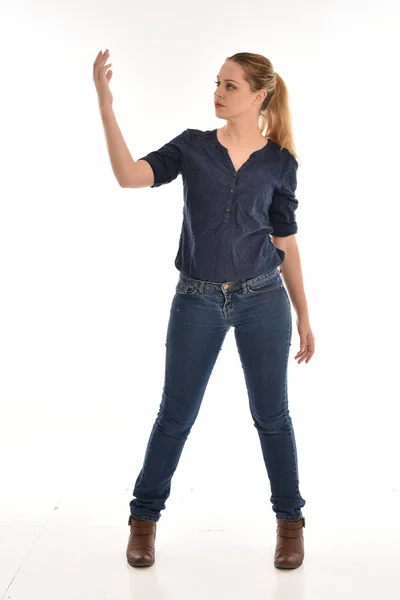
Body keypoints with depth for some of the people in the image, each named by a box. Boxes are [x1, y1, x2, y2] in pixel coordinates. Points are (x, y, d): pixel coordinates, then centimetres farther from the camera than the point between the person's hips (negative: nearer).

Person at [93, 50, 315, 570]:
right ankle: (144, 518, 25)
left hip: (262, 299, 0)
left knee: (271, 414, 8)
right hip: (197, 301, 0)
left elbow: (286, 243, 7)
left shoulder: (279, 162, 2)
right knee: (176, 414, 7)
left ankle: (290, 521, 26)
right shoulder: (193, 146, 2)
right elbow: (131, 175, -13)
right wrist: (105, 105, -22)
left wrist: (303, 315, 8)